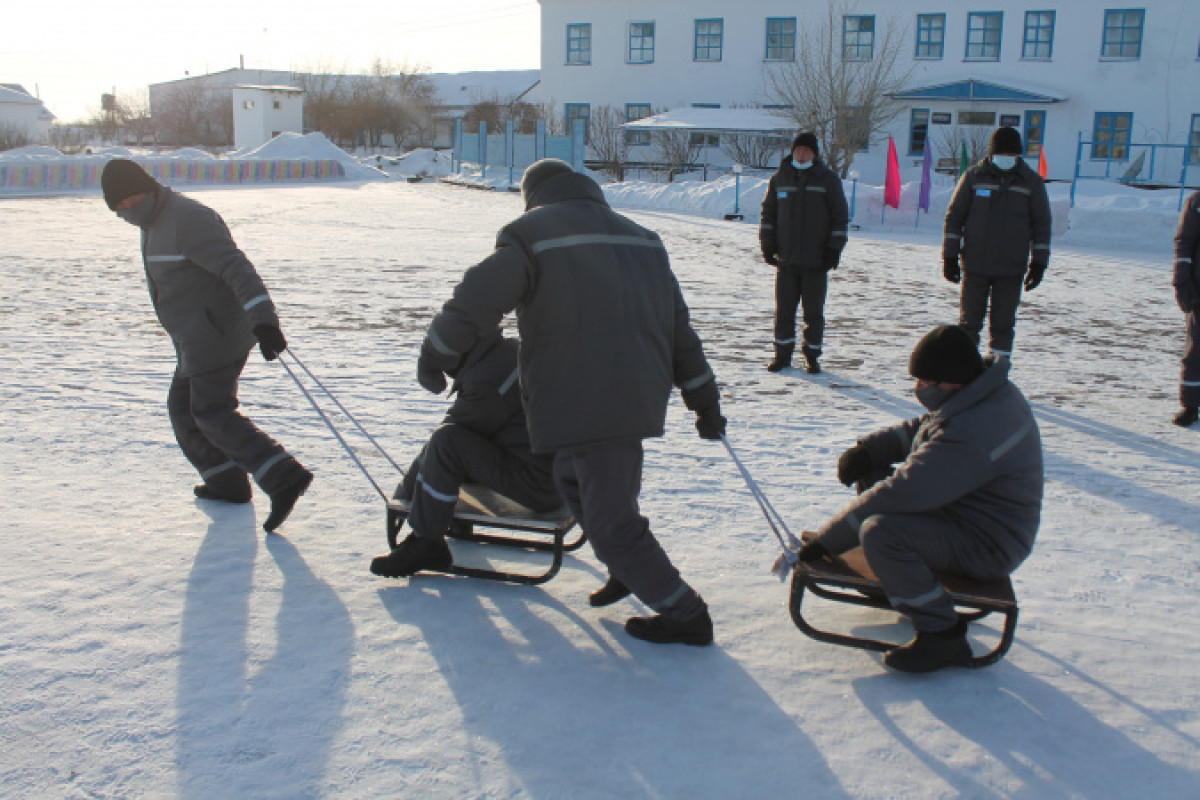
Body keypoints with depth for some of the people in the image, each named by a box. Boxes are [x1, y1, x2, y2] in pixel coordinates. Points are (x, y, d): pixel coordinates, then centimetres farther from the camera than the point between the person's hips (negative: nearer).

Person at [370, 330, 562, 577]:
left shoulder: (485, 383, -22)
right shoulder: (510, 349, 7)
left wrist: (407, 486, 7)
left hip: (539, 486, -10)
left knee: (446, 442, -17)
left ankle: (426, 544, -7)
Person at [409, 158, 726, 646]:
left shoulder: (533, 233, -1)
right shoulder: (640, 239, 20)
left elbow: (478, 299, -13)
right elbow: (678, 326, 19)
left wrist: (435, 356, 0)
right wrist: (705, 399, 23)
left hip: (588, 404, -8)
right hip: (638, 398, 8)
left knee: (610, 520, 0)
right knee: (573, 478, 27)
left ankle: (684, 615, 6)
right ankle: (633, 570, 29)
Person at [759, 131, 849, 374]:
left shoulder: (828, 179, 1)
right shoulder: (779, 178, 8)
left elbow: (840, 217, 2)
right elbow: (768, 213, 15)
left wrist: (834, 249, -5)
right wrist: (767, 244, 7)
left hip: (816, 261, -2)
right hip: (786, 259, 2)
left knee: (814, 312, 3)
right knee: (784, 309, 5)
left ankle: (812, 355, 14)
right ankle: (783, 353, 16)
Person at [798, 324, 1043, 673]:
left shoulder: (968, 436, -32)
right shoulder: (994, 393, 0)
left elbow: (902, 492, -31)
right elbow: (920, 428, 13)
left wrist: (826, 540, -25)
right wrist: (868, 448, -4)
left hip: (984, 547, -10)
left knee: (879, 531, -32)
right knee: (873, 474, 11)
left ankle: (943, 636, -18)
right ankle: (892, 578, 22)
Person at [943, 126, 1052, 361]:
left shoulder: (1032, 182, 4)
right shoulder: (974, 177, 2)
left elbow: (1042, 223, 8)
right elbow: (954, 216, 6)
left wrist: (1038, 263, 2)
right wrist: (950, 257, 1)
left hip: (1012, 269, 0)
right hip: (974, 264, 0)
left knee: (1003, 323, 4)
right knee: (970, 320, 4)